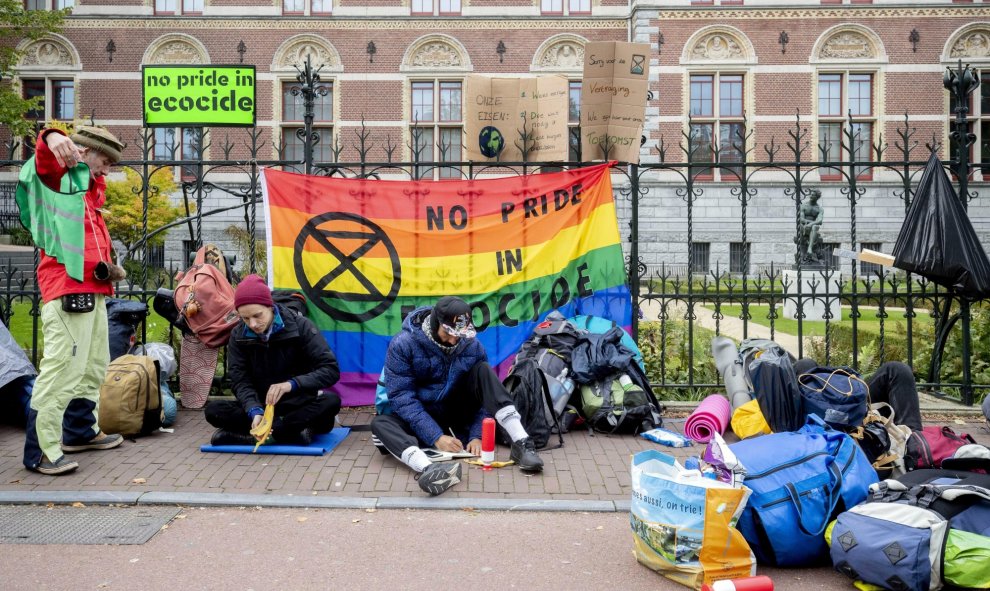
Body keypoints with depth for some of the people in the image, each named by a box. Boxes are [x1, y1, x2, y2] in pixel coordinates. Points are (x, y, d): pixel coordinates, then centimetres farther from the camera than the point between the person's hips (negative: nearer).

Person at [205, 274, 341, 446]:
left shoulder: (300, 326, -13)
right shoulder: (238, 336, -3)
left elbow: (331, 369, -16)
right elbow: (240, 381, -8)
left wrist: (291, 384, -31)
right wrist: (255, 411, -28)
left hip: (298, 404, -2)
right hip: (262, 405, 3)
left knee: (331, 401, -34)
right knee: (213, 410, -24)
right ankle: (296, 428, -30)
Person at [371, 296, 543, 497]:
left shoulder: (472, 346, -9)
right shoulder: (403, 344, -18)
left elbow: (485, 393, -6)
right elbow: (401, 397, -23)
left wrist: (476, 435, -21)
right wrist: (436, 437, -31)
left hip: (457, 412, 2)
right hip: (420, 419, -2)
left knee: (483, 370, -19)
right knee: (379, 424, -32)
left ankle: (521, 443, -30)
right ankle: (428, 468, -60)